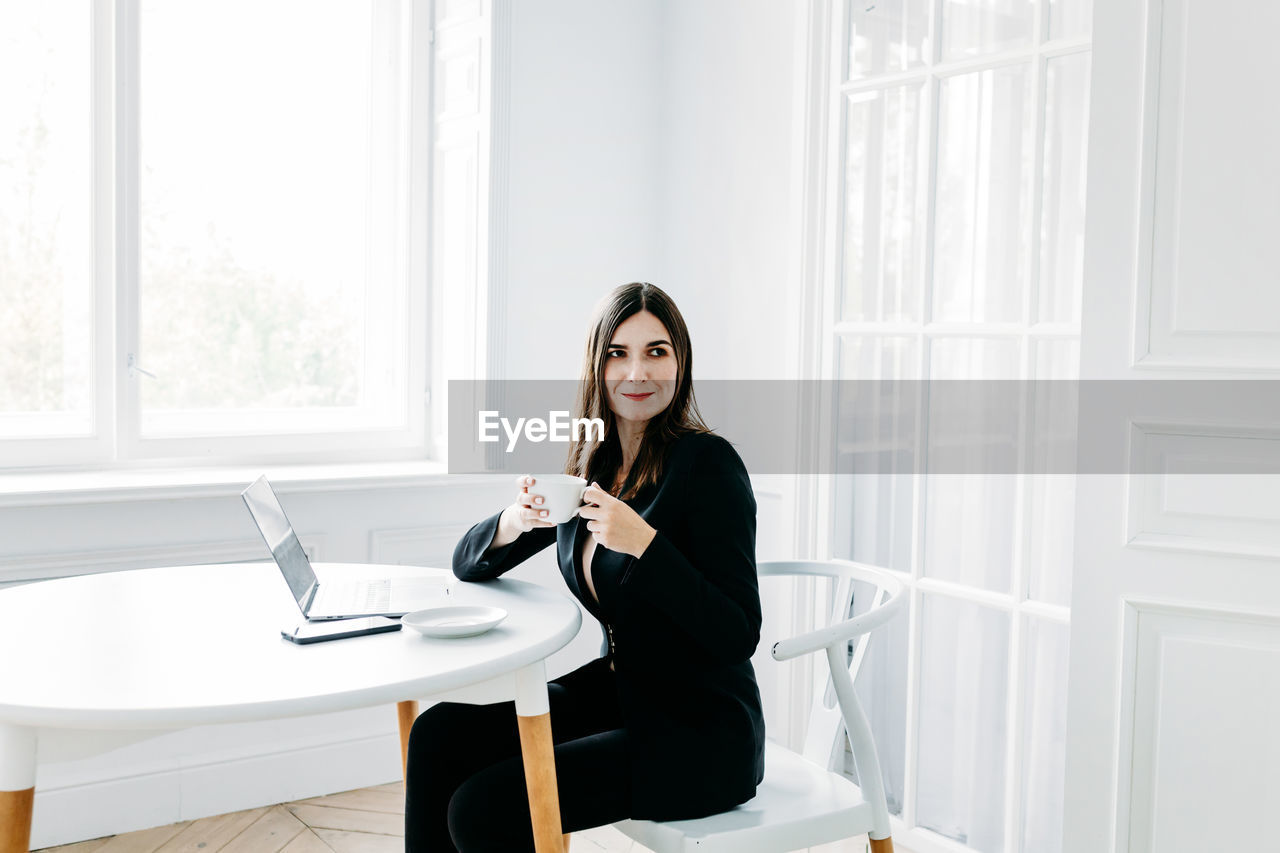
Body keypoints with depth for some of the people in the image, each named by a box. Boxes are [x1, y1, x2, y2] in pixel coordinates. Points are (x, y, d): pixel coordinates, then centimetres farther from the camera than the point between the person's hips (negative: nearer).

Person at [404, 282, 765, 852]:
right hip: (616, 694, 7)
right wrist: (515, 520, -12)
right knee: (439, 734, -9)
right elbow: (468, 565, 10)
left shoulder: (708, 463, -15)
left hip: (700, 738, -7)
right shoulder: (588, 468, 6)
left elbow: (738, 635, -19)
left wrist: (643, 542, -29)